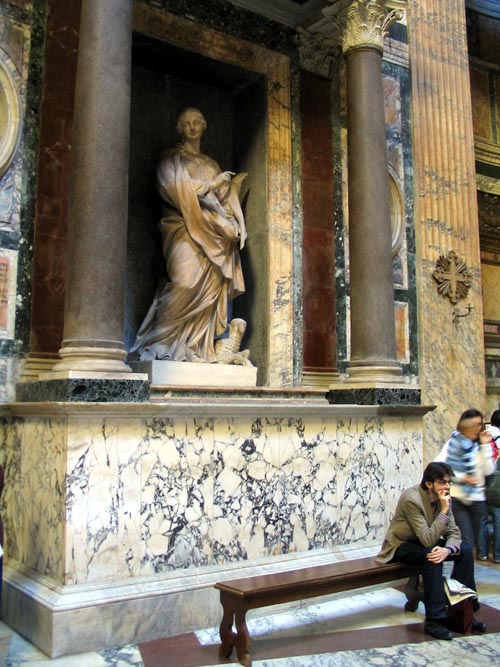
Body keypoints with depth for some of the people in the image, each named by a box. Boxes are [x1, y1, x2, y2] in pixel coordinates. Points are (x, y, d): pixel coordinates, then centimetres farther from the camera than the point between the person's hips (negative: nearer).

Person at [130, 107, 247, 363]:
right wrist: (210, 185, -4)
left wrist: (236, 224, 2)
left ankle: (195, 348, -8)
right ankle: (162, 345, -19)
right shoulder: (171, 158, 12)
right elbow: (176, 189, -6)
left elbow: (223, 198, 19)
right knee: (186, 282, -23)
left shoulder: (211, 164, 26)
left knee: (210, 284, -8)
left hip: (209, 231, 5)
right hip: (183, 228, -5)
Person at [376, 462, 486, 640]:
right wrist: (444, 511, -36)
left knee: (465, 549, -9)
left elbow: (454, 532, -6)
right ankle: (434, 620, -26)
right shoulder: (412, 499, -30)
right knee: (432, 557, -34)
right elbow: (428, 540, -34)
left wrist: (448, 549, -28)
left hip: (424, 541, 8)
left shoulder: (442, 498, -8)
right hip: (400, 546, -7)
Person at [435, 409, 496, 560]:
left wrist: (485, 446, -5)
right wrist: (461, 477, -13)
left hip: (477, 498, 4)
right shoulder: (453, 443, -1)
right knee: (465, 541, -7)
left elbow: (488, 471, -1)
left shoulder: (480, 446, 10)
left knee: (476, 539, 11)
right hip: (457, 497, -4)